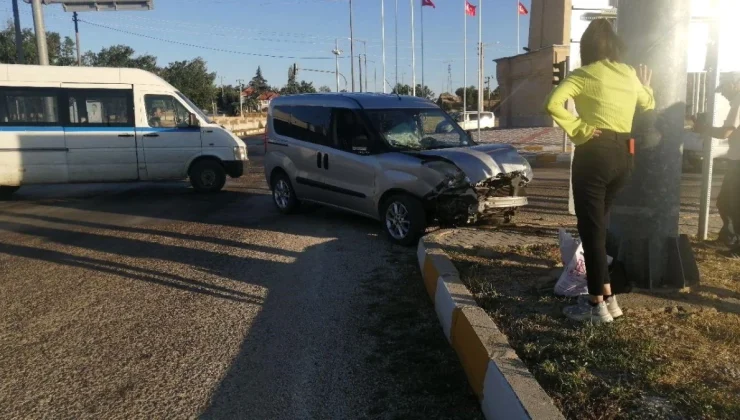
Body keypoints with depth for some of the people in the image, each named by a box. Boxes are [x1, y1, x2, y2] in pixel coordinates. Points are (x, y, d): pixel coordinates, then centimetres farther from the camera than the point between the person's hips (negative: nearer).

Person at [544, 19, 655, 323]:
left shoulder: (584, 75, -6)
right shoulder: (629, 74, 12)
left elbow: (552, 104, -23)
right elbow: (648, 105, 30)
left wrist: (577, 129, -14)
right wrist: (645, 86, 48)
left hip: (595, 153, -6)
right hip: (623, 155, 7)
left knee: (591, 228, 0)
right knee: (598, 224, 17)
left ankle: (597, 305, 5)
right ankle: (606, 297, 22)